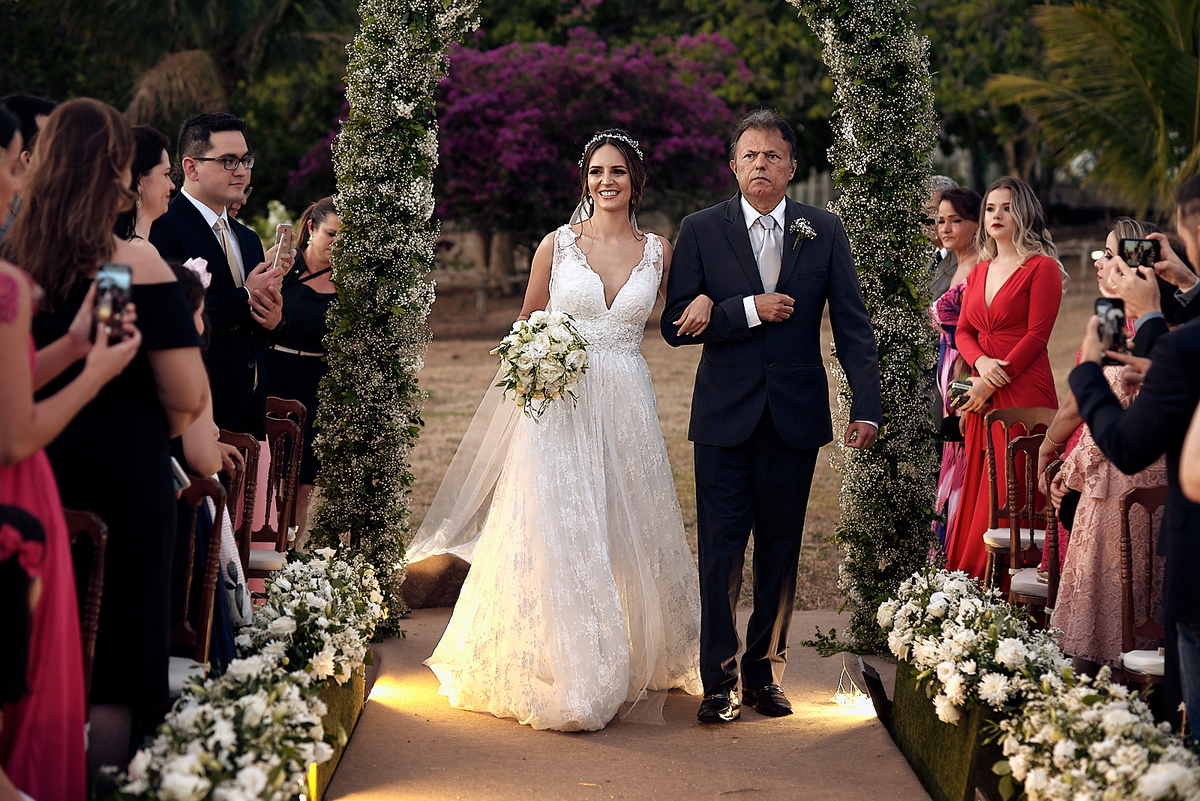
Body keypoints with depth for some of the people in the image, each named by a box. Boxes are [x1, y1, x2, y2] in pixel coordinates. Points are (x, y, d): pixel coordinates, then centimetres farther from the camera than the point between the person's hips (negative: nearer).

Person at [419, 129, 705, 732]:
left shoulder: (659, 252, 7)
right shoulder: (557, 244, 3)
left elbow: (686, 308, 19)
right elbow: (526, 325, 11)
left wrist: (707, 301, -4)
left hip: (627, 410, 2)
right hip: (561, 405, -2)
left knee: (627, 536, 6)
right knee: (558, 538, -5)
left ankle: (631, 675, 19)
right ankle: (560, 680, 4)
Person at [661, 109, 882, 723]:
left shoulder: (824, 232, 5)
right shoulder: (701, 231, 1)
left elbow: (852, 325, 2)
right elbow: (676, 325, -3)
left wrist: (867, 405, -7)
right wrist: (749, 310, -15)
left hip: (796, 414, 2)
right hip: (725, 417, -1)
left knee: (780, 550, 9)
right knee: (722, 550, -2)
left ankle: (765, 670, 20)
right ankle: (720, 679, 5)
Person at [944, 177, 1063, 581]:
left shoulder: (1042, 268, -3)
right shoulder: (979, 272, 18)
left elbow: (1037, 336, -9)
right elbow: (963, 331, 15)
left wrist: (996, 377, -13)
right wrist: (982, 362, -7)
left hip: (1025, 393, -6)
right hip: (982, 394, 6)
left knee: (1009, 494, -7)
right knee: (976, 491, 5)